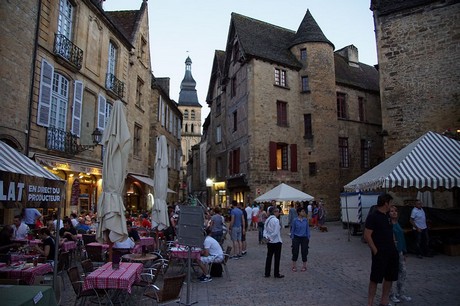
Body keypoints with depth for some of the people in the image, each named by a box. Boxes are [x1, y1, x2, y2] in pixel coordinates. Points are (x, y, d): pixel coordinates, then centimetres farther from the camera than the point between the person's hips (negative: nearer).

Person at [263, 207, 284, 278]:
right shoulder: (276, 220, -19)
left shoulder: (267, 219, 6)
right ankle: (276, 274, 15)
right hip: (276, 241, -7)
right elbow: (275, 232, -22)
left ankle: (267, 273, 19)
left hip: (269, 242, 7)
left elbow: (265, 230, 4)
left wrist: (266, 237, -9)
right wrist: (270, 238, -11)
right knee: (277, 258, 6)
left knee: (269, 257, 13)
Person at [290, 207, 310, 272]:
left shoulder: (306, 220, -1)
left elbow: (307, 229, 5)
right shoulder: (295, 220, -8)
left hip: (304, 238, 2)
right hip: (296, 237, -2)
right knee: (295, 252, 3)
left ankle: (304, 266, 23)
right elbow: (292, 230, -1)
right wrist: (292, 238, -2)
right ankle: (294, 266, 18)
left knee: (304, 252, 7)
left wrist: (308, 238, 3)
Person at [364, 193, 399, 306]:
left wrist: (393, 247, 13)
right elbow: (367, 236, -19)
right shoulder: (373, 216, -16)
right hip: (380, 253, -8)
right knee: (374, 279, 1)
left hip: (391, 253, 8)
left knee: (389, 278, 15)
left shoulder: (387, 216, 11)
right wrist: (375, 251, -17)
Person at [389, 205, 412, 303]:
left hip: (399, 252, 8)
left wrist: (404, 252, 14)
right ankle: (391, 294, 18)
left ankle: (401, 294, 25)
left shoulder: (398, 224, 10)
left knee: (403, 273, 12)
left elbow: (402, 238, 14)